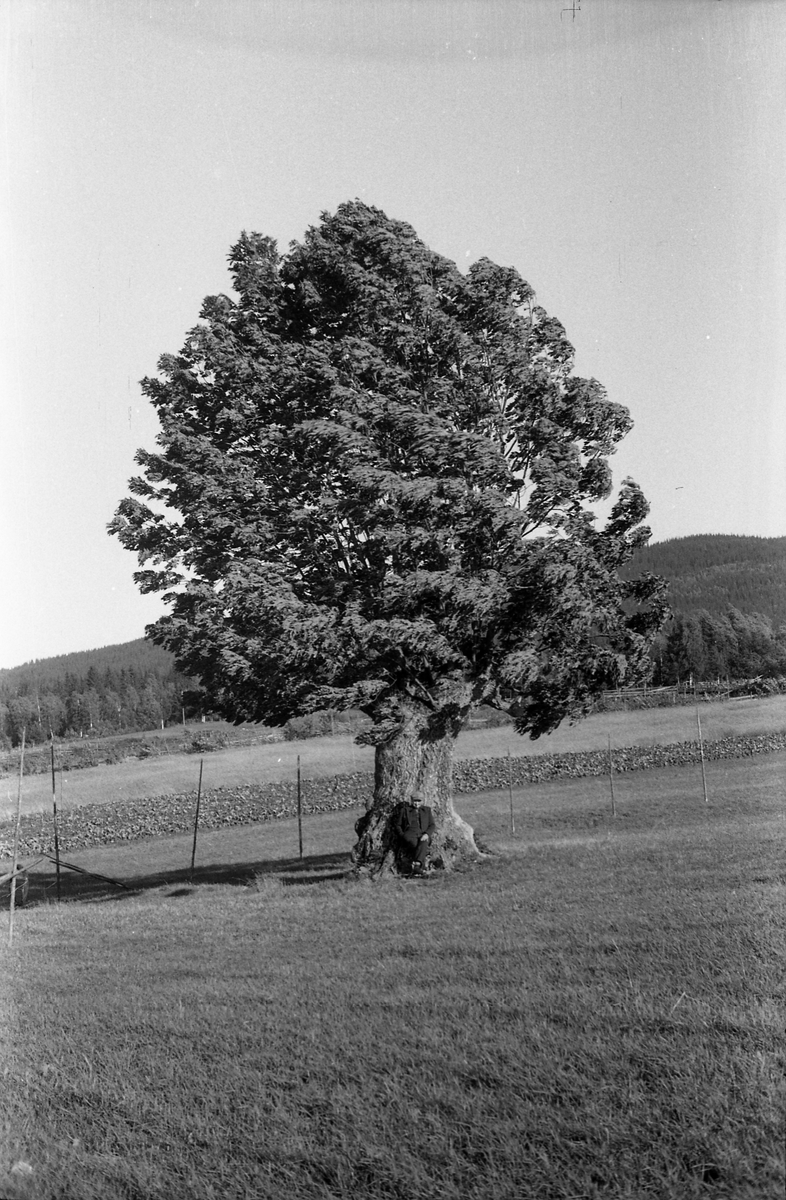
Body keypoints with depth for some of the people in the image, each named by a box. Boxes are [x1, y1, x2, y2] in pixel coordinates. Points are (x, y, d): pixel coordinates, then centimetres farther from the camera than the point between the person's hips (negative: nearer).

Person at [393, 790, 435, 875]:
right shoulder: (404, 810, 17)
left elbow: (432, 825, 13)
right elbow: (397, 825, 14)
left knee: (423, 842, -36)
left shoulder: (427, 810, 21)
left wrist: (427, 834, -8)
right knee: (415, 843, -36)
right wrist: (403, 836, -3)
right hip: (409, 835, -1)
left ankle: (416, 865, -48)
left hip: (423, 836, 1)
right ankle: (421, 867, -38)